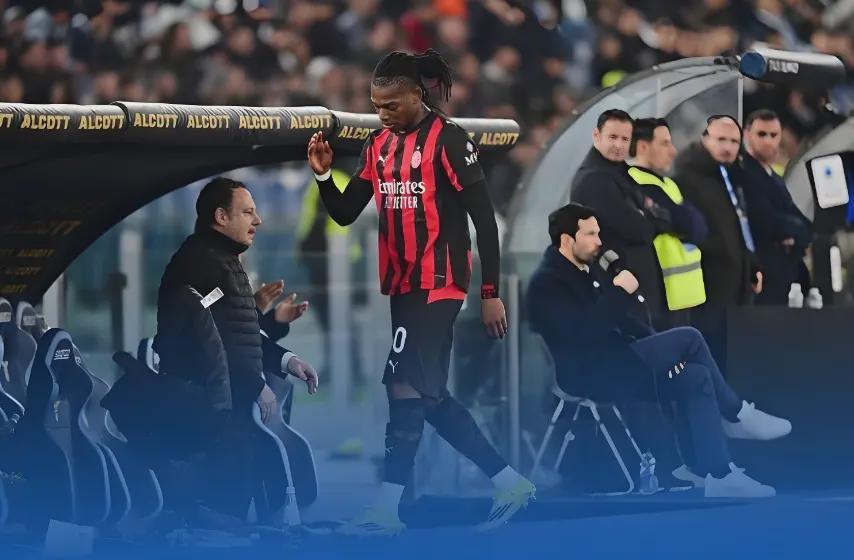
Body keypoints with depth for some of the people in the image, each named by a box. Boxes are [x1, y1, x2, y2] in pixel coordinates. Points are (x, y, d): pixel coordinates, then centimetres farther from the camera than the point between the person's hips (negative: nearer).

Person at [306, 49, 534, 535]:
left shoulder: (449, 140, -11)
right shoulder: (379, 146, 11)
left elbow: (484, 218, -12)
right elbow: (346, 214, 15)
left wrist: (491, 293, -13)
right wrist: (324, 175, -5)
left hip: (438, 286, -8)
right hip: (402, 286, 8)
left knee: (406, 389, -12)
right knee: (430, 395, 10)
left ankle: (387, 508, -10)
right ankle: (510, 484, 19)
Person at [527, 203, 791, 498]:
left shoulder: (588, 270, 16)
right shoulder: (547, 284, -13)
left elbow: (620, 320, 21)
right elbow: (582, 332, -27)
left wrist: (659, 347, 7)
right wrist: (620, 293, -24)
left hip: (612, 364, 10)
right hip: (588, 374, -10)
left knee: (695, 378, -9)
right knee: (688, 338, -18)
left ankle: (717, 473, -10)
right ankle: (736, 414, -5)